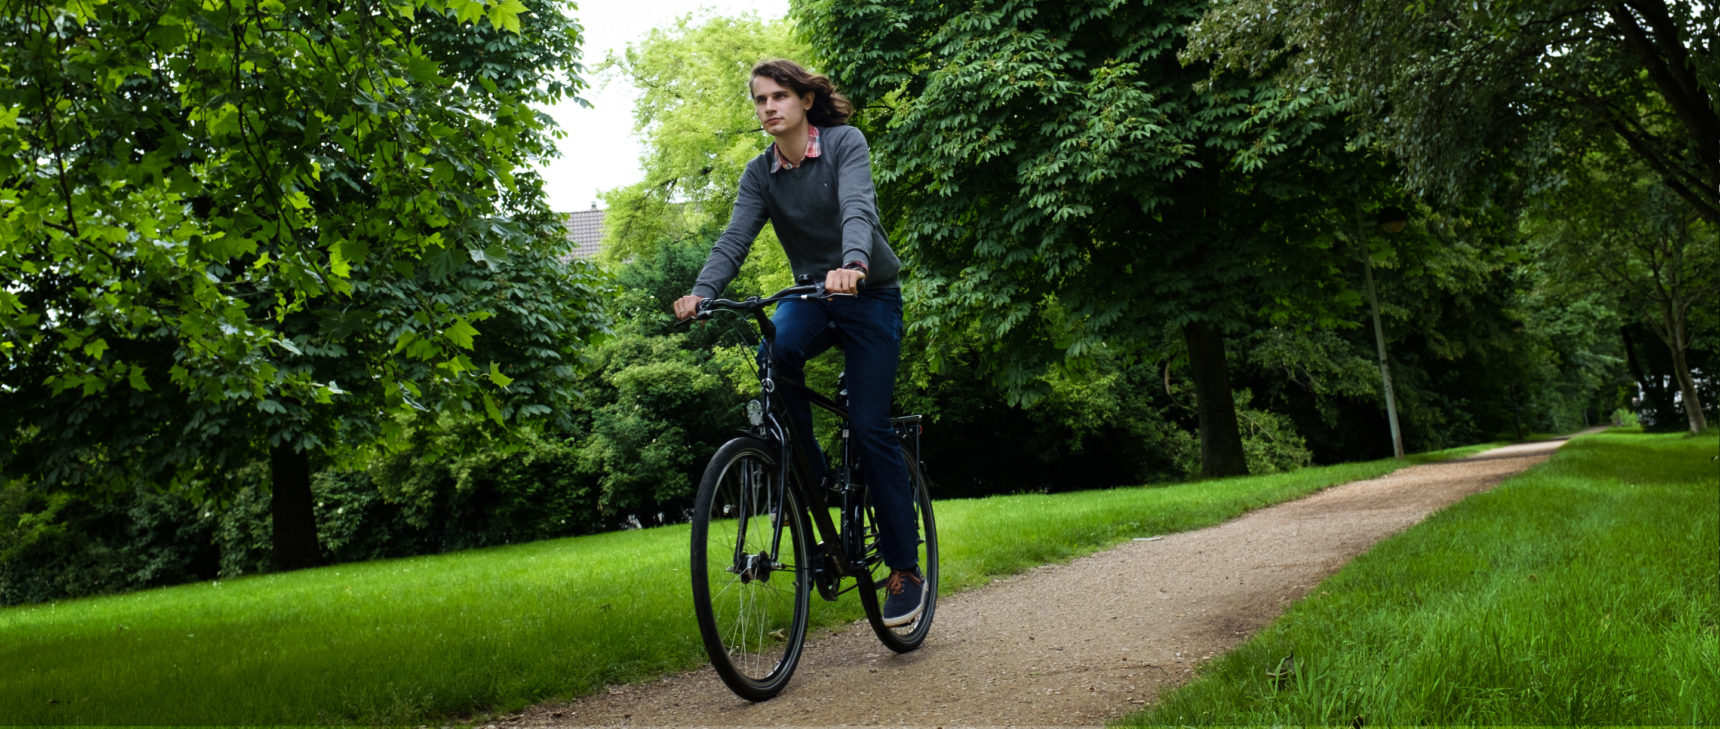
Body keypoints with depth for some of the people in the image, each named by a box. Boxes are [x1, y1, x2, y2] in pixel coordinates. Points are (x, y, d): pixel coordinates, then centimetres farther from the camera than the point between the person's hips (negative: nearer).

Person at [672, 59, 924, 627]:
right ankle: (809, 477, -13)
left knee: (870, 426, -11)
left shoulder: (845, 143, -11)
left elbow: (857, 208, -29)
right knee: (775, 352, -32)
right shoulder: (760, 172, 1)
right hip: (811, 297, 3)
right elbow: (736, 238, -12)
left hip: (870, 295, -3)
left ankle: (905, 568, 1)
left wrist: (853, 263, -50)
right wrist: (702, 291, -32)